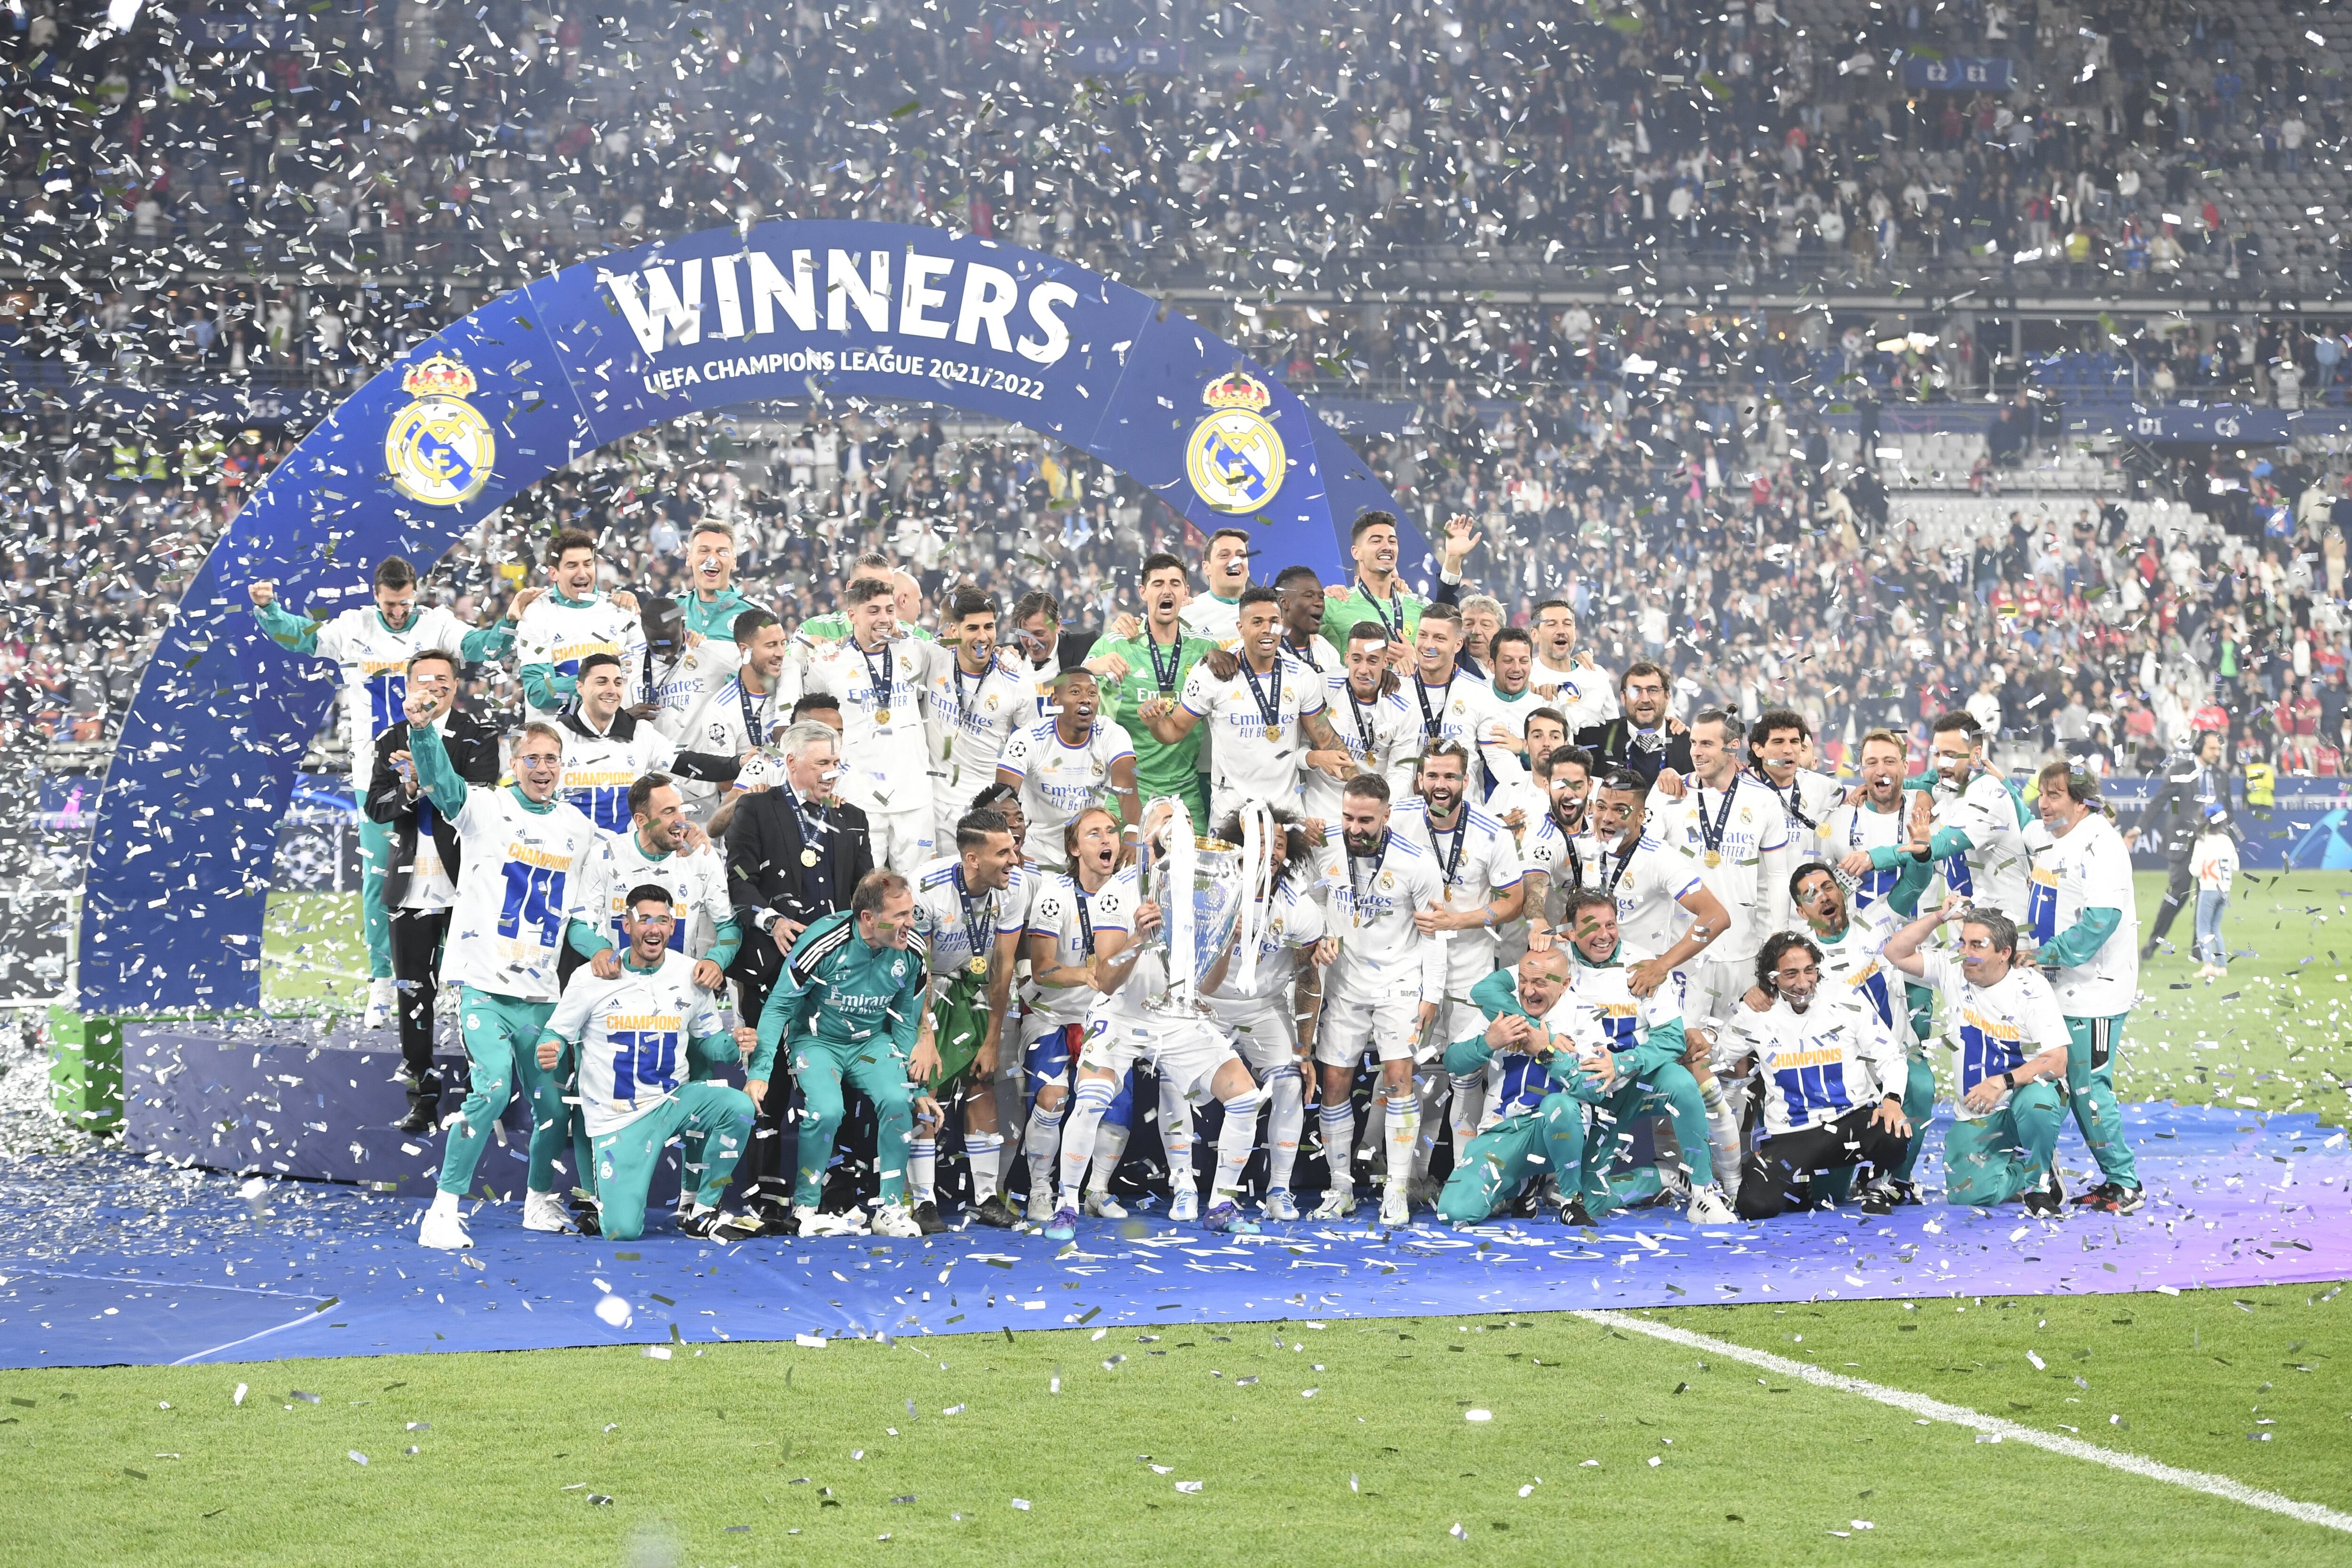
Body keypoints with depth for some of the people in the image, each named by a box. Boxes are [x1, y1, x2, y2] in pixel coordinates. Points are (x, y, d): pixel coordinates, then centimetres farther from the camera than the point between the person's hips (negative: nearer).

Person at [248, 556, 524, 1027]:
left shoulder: (437, 625, 0)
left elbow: (482, 647, -11)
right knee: (378, 875, 3)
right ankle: (381, 985, 8)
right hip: (374, 774, 1)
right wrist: (267, 607, -11)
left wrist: (510, 620, -29)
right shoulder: (353, 628, 5)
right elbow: (297, 634, 6)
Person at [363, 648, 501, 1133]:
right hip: (411, 886, 4)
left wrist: (427, 777, -24)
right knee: (413, 991, 7)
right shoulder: (390, 742, 11)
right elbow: (375, 806, 3)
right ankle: (424, 1099, 15)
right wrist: (407, 791, -17)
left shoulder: (477, 736, -1)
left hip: (463, 882, -4)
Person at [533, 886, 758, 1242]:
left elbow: (709, 1038, 8)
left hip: (674, 1101, 3)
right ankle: (603, 1193, 26)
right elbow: (555, 1033, -1)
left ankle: (701, 1211, -6)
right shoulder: (591, 978, -9)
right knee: (621, 1231, -15)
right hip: (617, 1117, -3)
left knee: (738, 1106, -29)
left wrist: (733, 1044, -15)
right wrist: (551, 1052, -25)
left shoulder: (690, 975, -2)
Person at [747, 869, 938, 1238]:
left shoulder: (911, 949, -13)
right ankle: (804, 1210, -7)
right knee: (826, 1110, -28)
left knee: (897, 1100, -24)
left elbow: (906, 1022, 1)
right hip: (817, 1039, -3)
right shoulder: (823, 943, -26)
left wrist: (918, 1087, 1)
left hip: (872, 1041, 3)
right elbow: (778, 1007, -15)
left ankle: (890, 1209, -11)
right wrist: (760, 1072, -20)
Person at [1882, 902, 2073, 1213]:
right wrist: (1940, 917, -10)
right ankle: (2023, 1175, 15)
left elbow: (2057, 1062, -21)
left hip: (2027, 1096, -3)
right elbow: (1897, 953, -2)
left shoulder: (2030, 988, -15)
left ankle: (2039, 1181, -11)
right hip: (1976, 1118, 4)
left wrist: (2003, 1082, -34)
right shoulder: (1952, 973, 0)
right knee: (1967, 1193, -18)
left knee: (2035, 1100, -41)